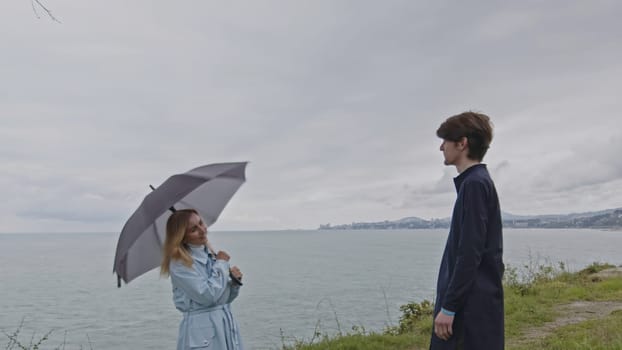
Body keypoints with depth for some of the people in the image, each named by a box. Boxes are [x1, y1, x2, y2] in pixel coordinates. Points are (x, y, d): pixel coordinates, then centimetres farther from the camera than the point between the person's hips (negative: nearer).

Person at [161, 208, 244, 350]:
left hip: (228, 325, 6)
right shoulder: (179, 264, -12)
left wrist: (235, 282, -6)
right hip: (202, 333, -6)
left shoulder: (210, 254, 8)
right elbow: (207, 296, -20)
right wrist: (221, 264, -10)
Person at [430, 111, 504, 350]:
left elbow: (470, 254, -20)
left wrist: (448, 307, -18)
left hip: (472, 305, -9)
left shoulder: (474, 184, -15)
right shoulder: (476, 181, 14)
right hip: (473, 302, 9)